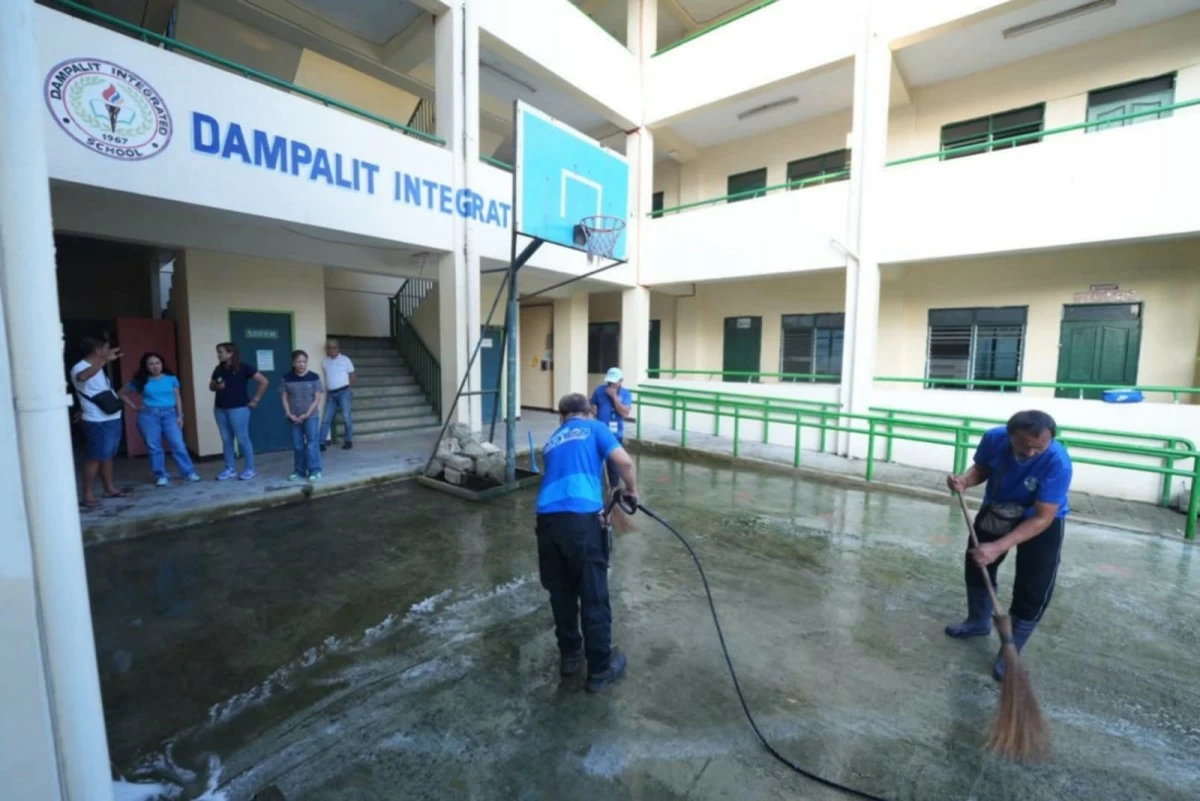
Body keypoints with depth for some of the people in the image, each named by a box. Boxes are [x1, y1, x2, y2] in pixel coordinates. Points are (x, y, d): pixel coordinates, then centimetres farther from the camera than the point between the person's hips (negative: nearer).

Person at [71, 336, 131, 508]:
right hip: (98, 422, -9)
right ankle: (88, 495, 2)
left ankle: (110, 488, 23)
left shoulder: (99, 367, 15)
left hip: (112, 419, 9)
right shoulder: (80, 367, -14)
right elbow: (83, 376, -43)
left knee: (108, 456, 15)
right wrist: (105, 360, -52)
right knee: (95, 458, -5)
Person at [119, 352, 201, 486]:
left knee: (178, 444, -6)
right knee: (154, 447, 4)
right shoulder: (141, 381, 4)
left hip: (169, 413, 0)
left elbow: (177, 397, 7)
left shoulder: (171, 378, 5)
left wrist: (180, 415, 2)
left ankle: (188, 473, -1)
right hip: (148, 415, 1)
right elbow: (123, 394, 16)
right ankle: (161, 476, 12)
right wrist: (134, 407, 6)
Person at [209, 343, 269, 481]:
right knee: (226, 440, 10)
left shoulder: (244, 368, -8)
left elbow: (264, 381, -10)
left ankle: (250, 469, 7)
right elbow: (211, 386, 21)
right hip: (220, 409, 6)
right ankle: (230, 468, 19)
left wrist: (255, 400, -8)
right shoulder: (218, 369, 9)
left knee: (242, 439, -2)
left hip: (238, 409, -6)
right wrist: (217, 386, -4)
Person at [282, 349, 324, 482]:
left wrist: (307, 414, -12)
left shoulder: (314, 377, -5)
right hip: (294, 417, 2)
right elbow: (284, 397, 2)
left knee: (312, 443, -5)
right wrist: (289, 414, -7)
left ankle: (315, 471, 0)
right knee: (297, 445, 9)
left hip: (310, 416, -2)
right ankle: (299, 471, 20)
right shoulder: (287, 378, 0)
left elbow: (317, 398, -6)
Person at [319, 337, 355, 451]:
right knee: (326, 419, 3)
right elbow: (326, 377, 13)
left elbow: (352, 375, 3)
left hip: (343, 392, -3)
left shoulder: (345, 359, -1)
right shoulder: (324, 362, 8)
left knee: (346, 417, -1)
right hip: (331, 393, 3)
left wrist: (346, 387, 1)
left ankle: (348, 441, 8)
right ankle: (321, 442, 6)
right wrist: (327, 391, 5)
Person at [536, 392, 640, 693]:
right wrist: (632, 491, 16)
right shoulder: (595, 428, 12)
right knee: (594, 596, 9)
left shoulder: (552, 440, 27)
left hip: (547, 518, 5)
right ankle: (600, 669, 24)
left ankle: (569, 655, 39)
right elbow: (624, 462, -2)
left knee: (561, 592, 22)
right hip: (582, 517, -5)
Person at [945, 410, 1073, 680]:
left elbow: (1042, 518, -33)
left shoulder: (1058, 463, -35)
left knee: (1033, 590, -4)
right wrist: (965, 480, -28)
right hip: (995, 511, 4)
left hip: (1042, 521, -4)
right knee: (977, 565, 16)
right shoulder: (994, 438, -26)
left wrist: (998, 547, -39)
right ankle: (978, 622, 41)